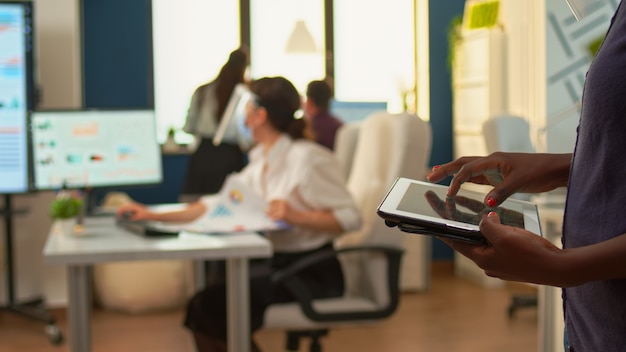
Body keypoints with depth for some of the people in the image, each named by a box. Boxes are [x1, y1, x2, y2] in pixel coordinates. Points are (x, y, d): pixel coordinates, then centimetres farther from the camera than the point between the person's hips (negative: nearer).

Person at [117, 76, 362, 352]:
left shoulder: (307, 158, -16)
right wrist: (156, 216, 6)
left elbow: (350, 218, -19)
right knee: (204, 301, 4)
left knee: (211, 306, -14)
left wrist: (295, 215, -30)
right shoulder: (262, 161, 10)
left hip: (313, 274, -8)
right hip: (277, 263, 8)